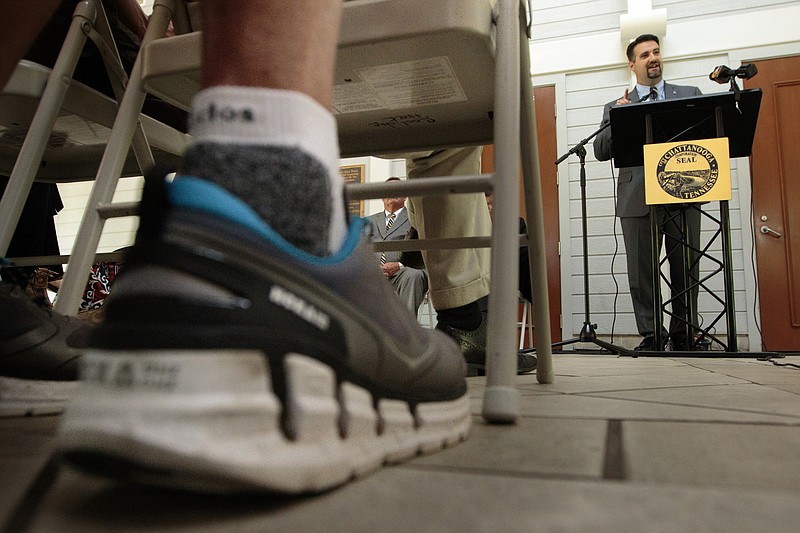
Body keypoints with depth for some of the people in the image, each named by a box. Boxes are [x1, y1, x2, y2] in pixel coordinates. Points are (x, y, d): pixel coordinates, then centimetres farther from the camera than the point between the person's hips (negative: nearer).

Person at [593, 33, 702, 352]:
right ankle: (651, 335, 9)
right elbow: (601, 152, 3)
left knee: (686, 269, 3)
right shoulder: (617, 107, 15)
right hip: (637, 198, 0)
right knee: (641, 273, 0)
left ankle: (683, 334, 14)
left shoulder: (690, 95, 17)